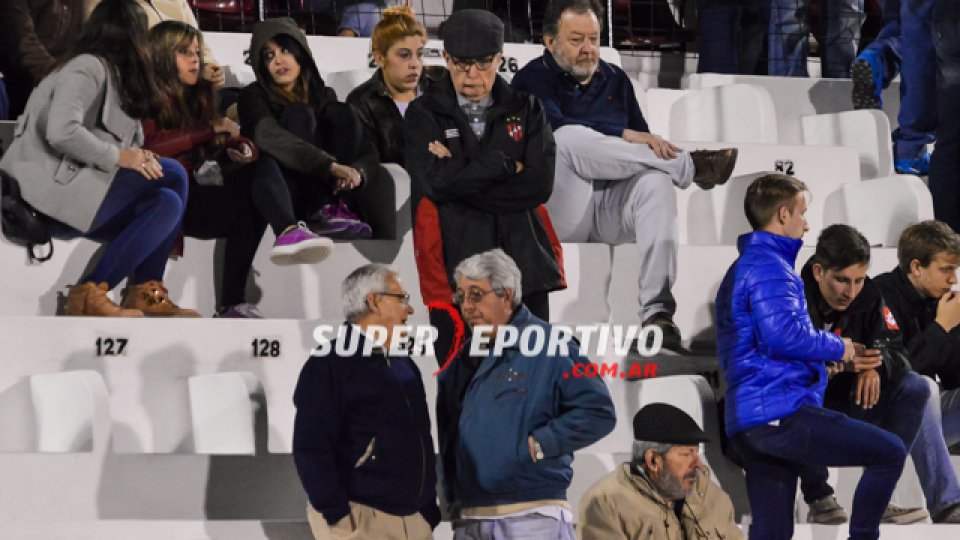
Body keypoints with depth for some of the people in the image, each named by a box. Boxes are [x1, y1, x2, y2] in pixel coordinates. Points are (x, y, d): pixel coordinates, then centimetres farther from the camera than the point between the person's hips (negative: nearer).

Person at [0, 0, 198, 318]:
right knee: (171, 177, -16)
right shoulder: (88, 67, -9)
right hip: (53, 187, -9)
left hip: (78, 184, 9)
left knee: (167, 202, -4)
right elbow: (62, 132, -23)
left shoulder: (112, 72, 22)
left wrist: (136, 157, -5)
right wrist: (119, 157, -16)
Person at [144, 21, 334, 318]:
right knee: (250, 204, -27)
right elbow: (151, 146, -18)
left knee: (264, 167, -20)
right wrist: (210, 129, -14)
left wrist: (242, 148, -8)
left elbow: (217, 147, 16)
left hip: (203, 187, 7)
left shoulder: (198, 96, 23)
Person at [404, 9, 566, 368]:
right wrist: (506, 165, -5)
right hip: (455, 267, -1)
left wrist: (463, 178, -8)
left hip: (524, 261, 2)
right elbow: (437, 182, -12)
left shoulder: (525, 109, 10)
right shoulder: (423, 114, 5)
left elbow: (540, 183, -4)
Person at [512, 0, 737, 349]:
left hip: (614, 207, 4)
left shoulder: (615, 80, 23)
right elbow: (554, 127, -15)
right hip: (560, 212, -4)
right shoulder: (532, 80, 6)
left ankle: (657, 311, -43)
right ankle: (692, 167, -22)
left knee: (657, 181, -30)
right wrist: (625, 136, -22)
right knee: (569, 140, -32)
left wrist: (656, 147, -5)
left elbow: (641, 143, 19)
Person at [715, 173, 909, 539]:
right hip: (781, 413, -11)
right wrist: (840, 348, -5)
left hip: (749, 421, 11)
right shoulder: (769, 265, -8)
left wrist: (841, 359, 22)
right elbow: (785, 334, -22)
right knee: (890, 452, -3)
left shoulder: (744, 267, 25)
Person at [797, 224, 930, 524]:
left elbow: (897, 350, -3)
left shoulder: (868, 297, -3)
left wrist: (876, 364, -27)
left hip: (843, 412, 6)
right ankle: (819, 500, -24)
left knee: (914, 388, -9)